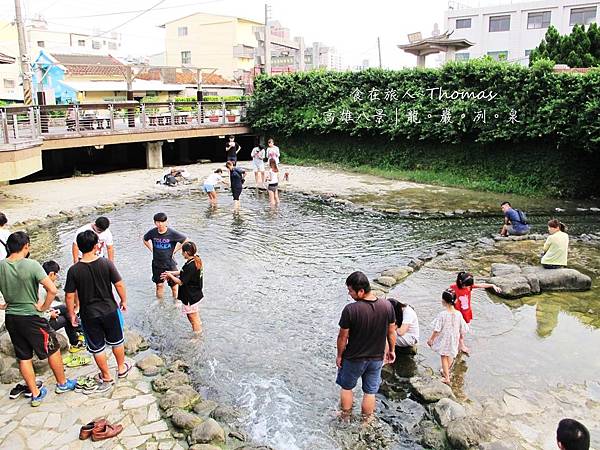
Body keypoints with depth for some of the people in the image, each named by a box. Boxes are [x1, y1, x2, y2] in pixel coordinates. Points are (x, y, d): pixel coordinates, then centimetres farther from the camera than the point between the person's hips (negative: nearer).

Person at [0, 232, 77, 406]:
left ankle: (35, 394, 27)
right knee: (53, 350, 15)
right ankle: (62, 384, 30)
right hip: (31, 318, -5)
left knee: (24, 357, 16)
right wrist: (43, 307, -13)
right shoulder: (31, 265, -19)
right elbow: (52, 289, -27)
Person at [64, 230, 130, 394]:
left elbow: (69, 296, -9)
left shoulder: (74, 270, -14)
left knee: (97, 348, 15)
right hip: (110, 310, 1)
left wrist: (71, 314, 5)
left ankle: (107, 378, 28)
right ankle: (122, 368, 40)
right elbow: (119, 284, -9)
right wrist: (124, 301, 7)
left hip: (89, 315, -1)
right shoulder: (106, 263, -14)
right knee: (117, 341, 22)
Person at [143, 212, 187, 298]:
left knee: (174, 286, 5)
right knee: (159, 285, 12)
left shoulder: (172, 233, -16)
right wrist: (152, 249, 5)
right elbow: (145, 240, 15)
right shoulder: (152, 232, -7)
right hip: (157, 263, 2)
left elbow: (186, 241, -7)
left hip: (170, 263, -2)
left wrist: (175, 250, -6)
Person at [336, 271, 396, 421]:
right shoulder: (387, 306, -15)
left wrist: (339, 355, 0)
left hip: (354, 359, -3)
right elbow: (392, 332, -2)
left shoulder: (350, 310, -27)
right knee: (370, 392, 20)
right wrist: (392, 350, 14)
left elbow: (343, 337, -16)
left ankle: (345, 418, 40)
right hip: (377, 358, 3)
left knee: (347, 387, 23)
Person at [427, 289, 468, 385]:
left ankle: (447, 378, 21)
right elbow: (463, 329, -4)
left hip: (444, 340, -4)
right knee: (450, 356, 27)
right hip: (454, 340, 4)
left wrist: (430, 339, -7)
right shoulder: (458, 314, -14)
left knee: (444, 357, 16)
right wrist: (460, 338, 15)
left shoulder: (442, 314, -26)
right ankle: (446, 371, 48)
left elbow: (436, 330, -21)